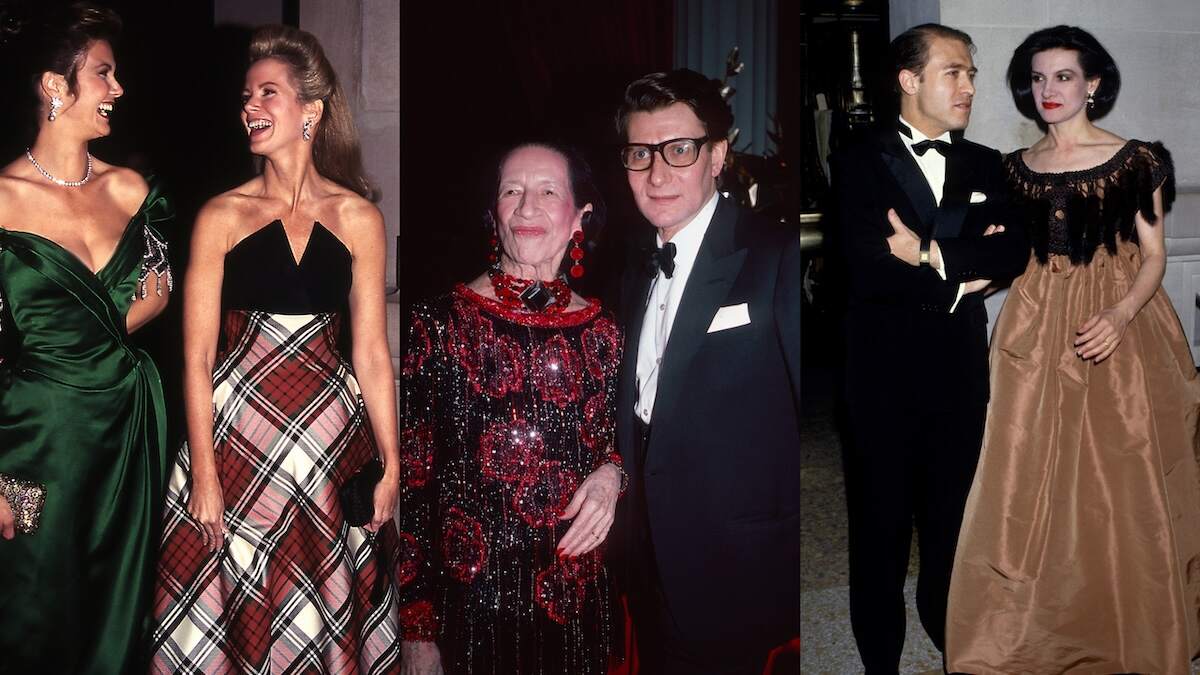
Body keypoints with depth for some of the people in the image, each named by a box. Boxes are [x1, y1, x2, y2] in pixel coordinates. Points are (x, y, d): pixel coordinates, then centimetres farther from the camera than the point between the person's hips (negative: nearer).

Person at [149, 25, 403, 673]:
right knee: (231, 609, 8)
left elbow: (370, 352, 3)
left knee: (328, 608, 10)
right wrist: (203, 471, -9)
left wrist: (391, 464, 2)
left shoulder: (357, 218, 2)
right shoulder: (222, 216, -2)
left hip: (330, 436, 1)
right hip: (235, 432, -1)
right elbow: (197, 356, -3)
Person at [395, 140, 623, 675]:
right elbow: (409, 479, -7)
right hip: (469, 605, -3)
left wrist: (611, 475, -7)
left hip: (577, 607, 3)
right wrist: (416, 631, -8)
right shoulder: (441, 324, -8)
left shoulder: (602, 332, 2)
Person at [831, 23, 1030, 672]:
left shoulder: (984, 165, 9)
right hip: (883, 372, -3)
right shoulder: (859, 164, -5)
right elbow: (868, 270, -18)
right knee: (879, 526, 9)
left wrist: (932, 252, -16)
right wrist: (964, 272, -10)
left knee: (952, 515, 15)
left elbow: (1014, 251, -6)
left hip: (960, 371, 4)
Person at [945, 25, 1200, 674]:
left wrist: (1120, 315, -18)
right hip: (1036, 335, 3)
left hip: (1116, 332, -2)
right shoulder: (1015, 167, 10)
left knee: (1119, 483, 2)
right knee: (1032, 482, 2)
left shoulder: (1135, 160, 0)